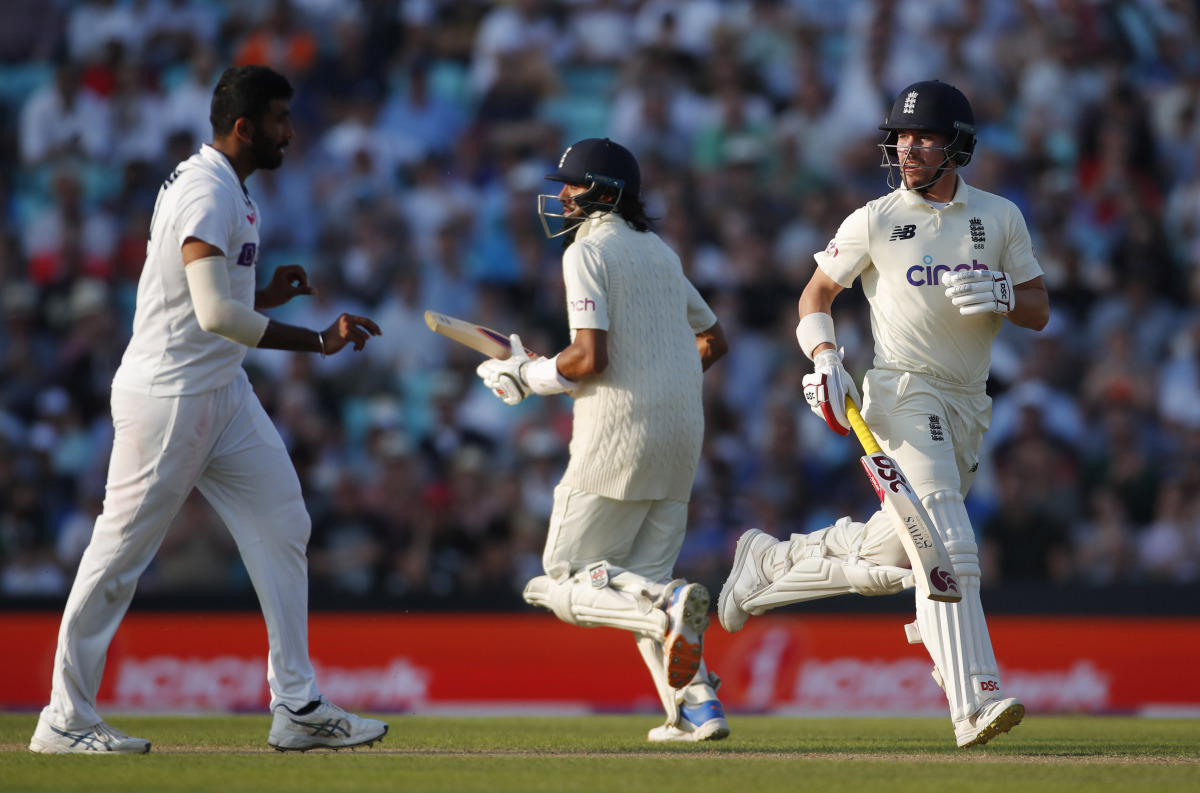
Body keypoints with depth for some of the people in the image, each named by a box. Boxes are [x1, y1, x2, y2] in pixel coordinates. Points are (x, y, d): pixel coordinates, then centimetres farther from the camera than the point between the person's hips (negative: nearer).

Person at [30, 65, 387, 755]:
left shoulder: (230, 191, 14)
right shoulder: (207, 193, -19)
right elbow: (216, 314, -29)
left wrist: (264, 297, 8)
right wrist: (319, 341, -27)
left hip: (223, 395, 10)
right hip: (167, 395, -10)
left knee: (283, 528, 6)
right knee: (124, 550, -2)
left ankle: (298, 709, 8)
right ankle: (67, 719, 5)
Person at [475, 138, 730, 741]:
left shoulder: (588, 252, -7)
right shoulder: (661, 252, 18)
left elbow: (590, 358, -16)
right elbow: (713, 340, 25)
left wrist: (524, 376, -2)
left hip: (619, 435, -8)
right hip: (683, 432, 8)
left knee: (565, 579, -2)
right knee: (641, 579, 14)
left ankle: (668, 605, -29)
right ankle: (699, 707, -1)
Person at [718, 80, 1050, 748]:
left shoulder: (1000, 218, 7)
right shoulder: (875, 222, 0)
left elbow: (1039, 313, 8)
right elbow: (816, 295, 9)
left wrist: (1001, 295, -14)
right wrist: (824, 358, -9)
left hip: (967, 407, 5)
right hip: (905, 393, -5)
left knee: (893, 555, 12)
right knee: (946, 545, -20)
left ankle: (771, 562, 35)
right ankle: (976, 703, -27)